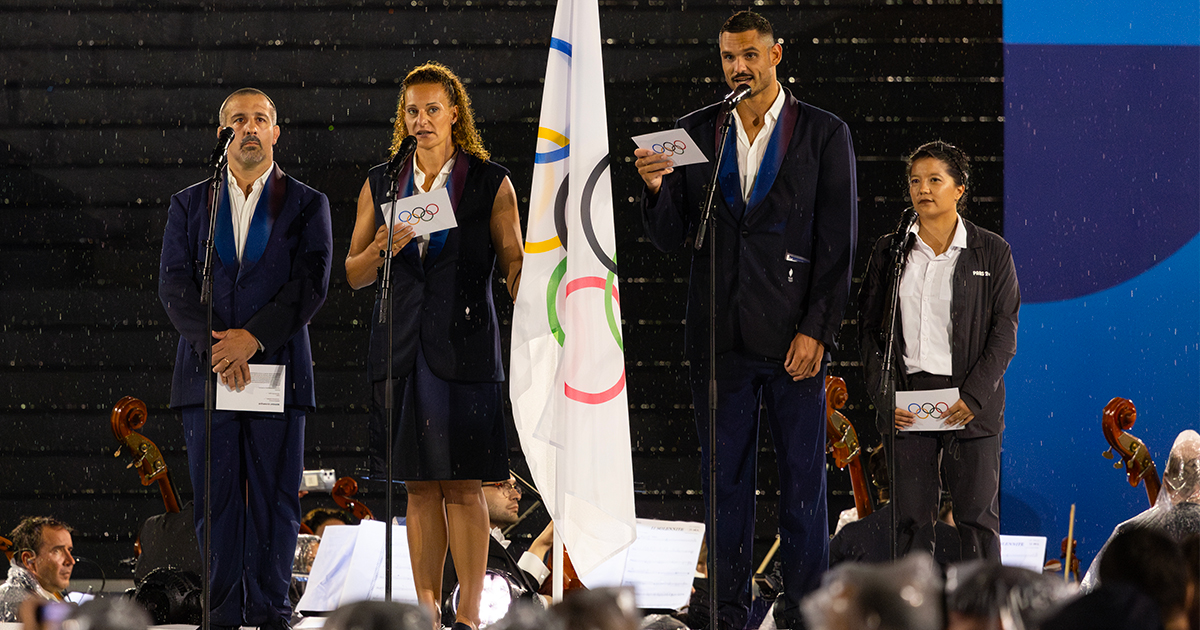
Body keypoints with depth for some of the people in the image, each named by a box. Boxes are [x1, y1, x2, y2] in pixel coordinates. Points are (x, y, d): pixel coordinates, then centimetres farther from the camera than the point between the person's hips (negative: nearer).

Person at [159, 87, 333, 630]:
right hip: (206, 372, 1)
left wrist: (253, 337, -14)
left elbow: (311, 285, -2)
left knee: (275, 498, -2)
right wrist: (212, 343, -12)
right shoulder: (188, 205, 14)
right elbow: (174, 284, 4)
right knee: (215, 499, 0)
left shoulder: (307, 206, 9)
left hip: (278, 367, -1)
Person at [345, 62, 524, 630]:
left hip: (463, 345, -3)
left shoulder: (491, 184, 4)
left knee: (462, 486, -6)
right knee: (420, 486, 4)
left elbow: (513, 264, 2)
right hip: (401, 346, 3)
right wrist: (381, 248, -9)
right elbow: (353, 275, 13)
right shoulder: (381, 186, 11)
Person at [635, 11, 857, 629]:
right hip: (720, 338, 3)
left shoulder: (825, 135, 0)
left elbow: (838, 244, -2)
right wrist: (656, 188, -13)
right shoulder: (696, 132, 8)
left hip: (794, 338, -3)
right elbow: (669, 238, 8)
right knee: (724, 481, 6)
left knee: (802, 480, 2)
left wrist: (816, 331, -9)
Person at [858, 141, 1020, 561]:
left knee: (978, 518, -1)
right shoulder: (890, 251, 9)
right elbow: (869, 328, 9)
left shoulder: (992, 253, 3)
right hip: (907, 401, 2)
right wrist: (883, 395, -3)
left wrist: (974, 396, -12)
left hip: (971, 404, -2)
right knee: (911, 519, 0)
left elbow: (1004, 331, -1)